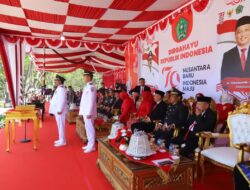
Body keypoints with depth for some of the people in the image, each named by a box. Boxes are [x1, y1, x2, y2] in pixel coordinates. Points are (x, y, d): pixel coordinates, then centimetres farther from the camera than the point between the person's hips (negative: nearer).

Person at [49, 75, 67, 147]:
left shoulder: (61, 89, -16)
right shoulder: (58, 88, 17)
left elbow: (62, 100, -23)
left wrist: (59, 110, -23)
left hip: (59, 111, -10)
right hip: (57, 110, 10)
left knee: (61, 125, -5)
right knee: (60, 125, 14)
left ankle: (62, 141, 2)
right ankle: (61, 139, 23)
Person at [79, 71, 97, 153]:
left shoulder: (91, 87, -15)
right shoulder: (87, 86, 15)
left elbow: (91, 101, -21)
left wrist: (89, 113, -22)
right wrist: (83, 111, 18)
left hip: (89, 112, -10)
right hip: (85, 111, 10)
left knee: (90, 128, -3)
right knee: (88, 128, 15)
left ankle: (92, 146, 6)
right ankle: (89, 144, 25)